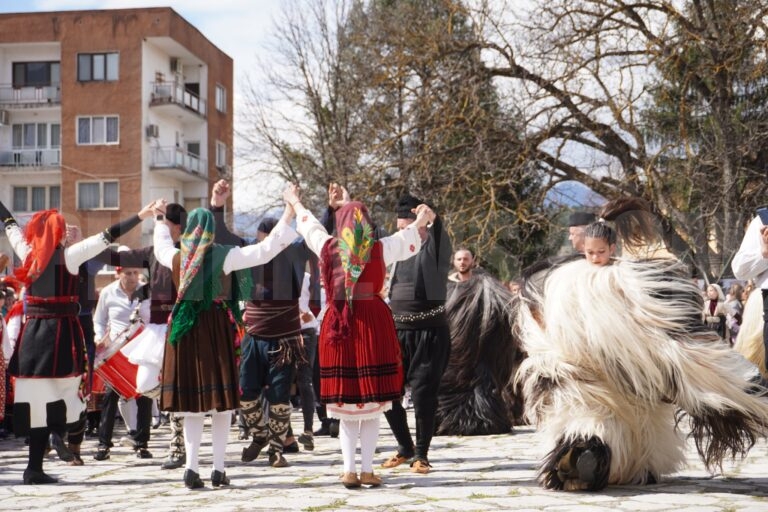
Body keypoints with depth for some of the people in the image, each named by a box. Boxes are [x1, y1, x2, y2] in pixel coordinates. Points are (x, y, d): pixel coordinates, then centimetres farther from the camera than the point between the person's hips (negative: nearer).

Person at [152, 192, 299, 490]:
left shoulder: (177, 257, 4)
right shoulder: (223, 256, -9)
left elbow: (160, 249, 28)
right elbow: (264, 250, -13)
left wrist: (160, 220, 45)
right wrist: (287, 217, -8)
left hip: (184, 328, 4)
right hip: (216, 327, -4)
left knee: (193, 400, 7)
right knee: (221, 398, 4)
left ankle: (191, 467, 0)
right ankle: (218, 469, 3)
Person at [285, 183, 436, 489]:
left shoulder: (328, 248, 3)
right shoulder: (380, 249, -2)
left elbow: (309, 225, 23)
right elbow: (408, 239, 17)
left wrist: (295, 203, 42)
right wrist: (420, 222, 38)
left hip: (337, 327, 2)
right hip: (374, 326, -1)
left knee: (345, 405, 9)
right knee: (372, 405, 6)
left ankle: (349, 470, 6)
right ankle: (367, 470, 6)